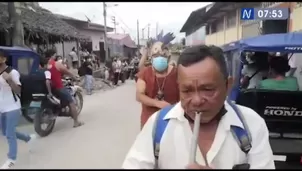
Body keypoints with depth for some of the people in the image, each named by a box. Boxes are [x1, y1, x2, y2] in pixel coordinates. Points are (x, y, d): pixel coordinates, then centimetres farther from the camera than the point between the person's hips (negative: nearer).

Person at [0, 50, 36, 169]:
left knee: (10, 134, -4)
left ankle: (11, 160, 9)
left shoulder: (12, 72, -14)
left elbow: (18, 91, -18)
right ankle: (29, 138, 37)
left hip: (12, 108, -8)